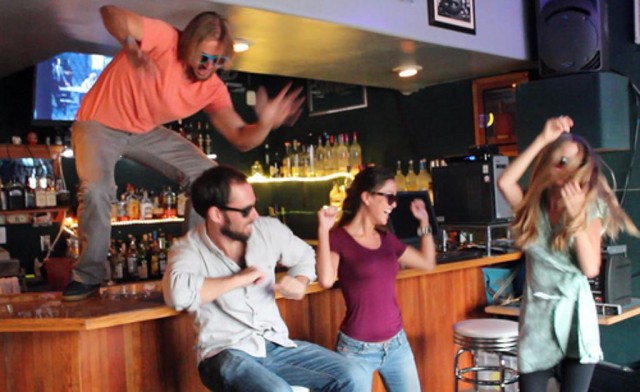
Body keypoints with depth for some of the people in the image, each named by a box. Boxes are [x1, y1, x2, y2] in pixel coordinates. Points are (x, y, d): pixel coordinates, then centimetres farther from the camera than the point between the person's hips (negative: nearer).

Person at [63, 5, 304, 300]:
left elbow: (242, 139, -14)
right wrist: (133, 49, -53)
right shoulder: (165, 39, -26)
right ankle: (88, 276, -6)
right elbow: (110, 12, -34)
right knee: (96, 189, -30)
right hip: (100, 124, -5)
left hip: (147, 132, 5)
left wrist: (265, 123, -36)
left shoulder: (213, 89, -11)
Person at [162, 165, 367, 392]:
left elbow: (304, 255, 22)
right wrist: (240, 279, -23)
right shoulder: (189, 250, -12)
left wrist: (300, 285, -1)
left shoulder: (268, 229, 1)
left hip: (276, 345, 6)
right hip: (226, 353, -5)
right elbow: (177, 293, -35)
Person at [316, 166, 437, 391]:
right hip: (358, 349, -6)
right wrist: (323, 230, -28)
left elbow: (427, 263, 17)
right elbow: (326, 280, -30)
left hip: (397, 344, 6)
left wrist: (424, 222, 14)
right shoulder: (338, 238, -12)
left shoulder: (386, 239, 7)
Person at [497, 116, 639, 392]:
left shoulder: (590, 209, -2)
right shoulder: (533, 206, 2)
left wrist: (577, 215, -20)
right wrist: (542, 139, -19)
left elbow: (591, 268, -12)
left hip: (575, 314, -1)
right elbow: (504, 182, -20)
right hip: (537, 316, 1)